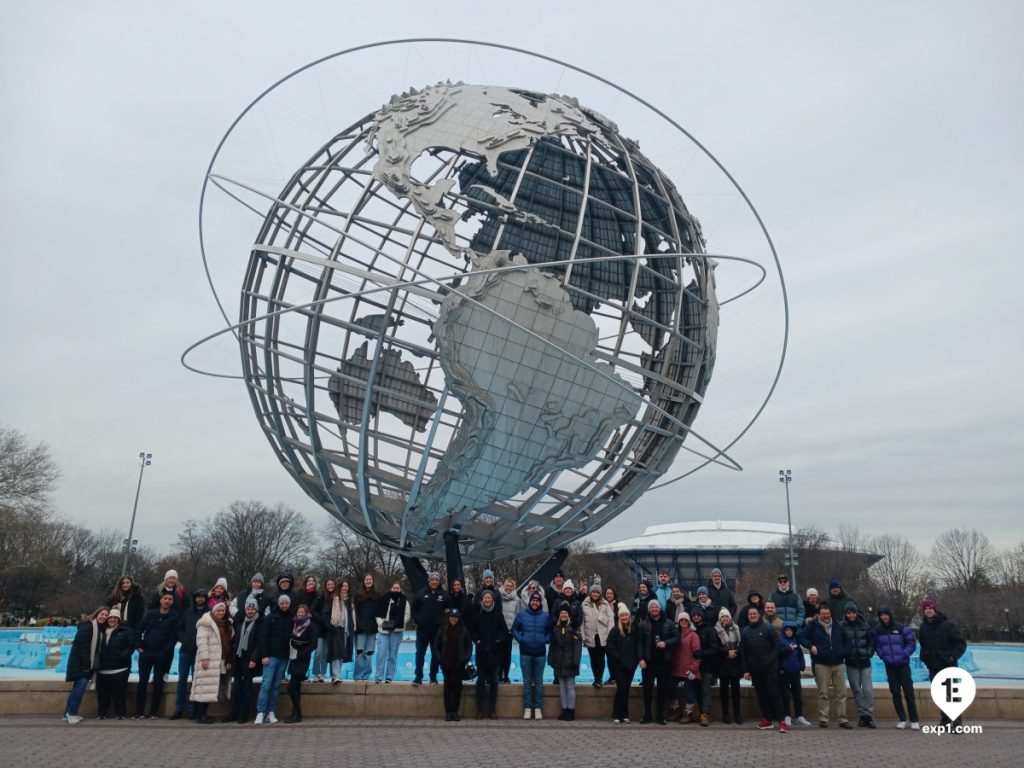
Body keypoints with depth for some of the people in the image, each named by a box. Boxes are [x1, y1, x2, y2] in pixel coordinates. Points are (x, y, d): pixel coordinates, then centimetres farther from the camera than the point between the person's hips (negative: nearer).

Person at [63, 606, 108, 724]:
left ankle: (68, 714, 18)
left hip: (87, 663, 9)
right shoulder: (87, 626, -15)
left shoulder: (100, 628, 12)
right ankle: (71, 713, -11)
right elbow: (83, 646, -19)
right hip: (79, 662, -9)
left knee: (78, 687, 11)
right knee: (82, 683, -16)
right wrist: (85, 665, -20)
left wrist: (89, 665, 7)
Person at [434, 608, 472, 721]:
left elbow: (469, 646, 8)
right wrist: (439, 659, -3)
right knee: (448, 686, 1)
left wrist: (466, 658, -3)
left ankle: (455, 712, 8)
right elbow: (435, 646, 7)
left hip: (459, 665, 0)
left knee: (457, 686, 1)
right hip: (446, 665, 0)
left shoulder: (464, 630, 3)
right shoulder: (442, 630, 3)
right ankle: (448, 712, 7)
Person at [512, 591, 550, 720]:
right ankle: (527, 708, 10)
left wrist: (546, 640, -8)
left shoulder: (545, 616, 2)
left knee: (539, 681, 6)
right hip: (525, 653, -1)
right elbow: (514, 629, 3)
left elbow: (550, 631, 9)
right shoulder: (521, 614, -1)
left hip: (540, 653, 1)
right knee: (527, 681, 5)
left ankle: (538, 708, 12)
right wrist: (520, 639, -10)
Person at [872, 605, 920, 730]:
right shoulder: (877, 631, 1)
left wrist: (904, 654, -10)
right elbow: (876, 645, 12)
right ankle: (901, 719, 16)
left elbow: (911, 643, -1)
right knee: (895, 692, 6)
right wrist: (882, 655, -1)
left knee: (908, 691, -2)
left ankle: (914, 720, 6)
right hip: (889, 666, 3)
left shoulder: (901, 629, -7)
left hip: (903, 664, -3)